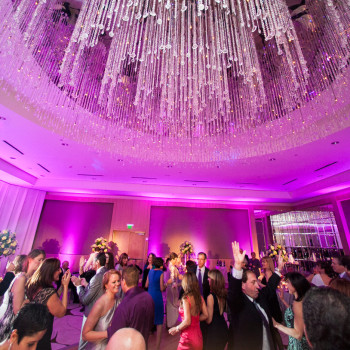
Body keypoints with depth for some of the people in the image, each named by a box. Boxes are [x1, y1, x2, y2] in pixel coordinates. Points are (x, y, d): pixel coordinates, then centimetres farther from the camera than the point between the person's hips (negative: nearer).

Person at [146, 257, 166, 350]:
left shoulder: (150, 271, 3)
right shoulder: (161, 273, -13)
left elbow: (146, 285, 9)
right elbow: (162, 288, -14)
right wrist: (165, 286, 6)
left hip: (149, 296, 6)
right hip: (157, 297, -6)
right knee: (159, 322, 9)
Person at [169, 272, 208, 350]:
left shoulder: (186, 299, -21)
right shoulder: (200, 297, -2)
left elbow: (187, 321, -22)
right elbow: (205, 315, 3)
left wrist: (176, 329, -7)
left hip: (188, 338, -6)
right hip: (198, 336, 6)